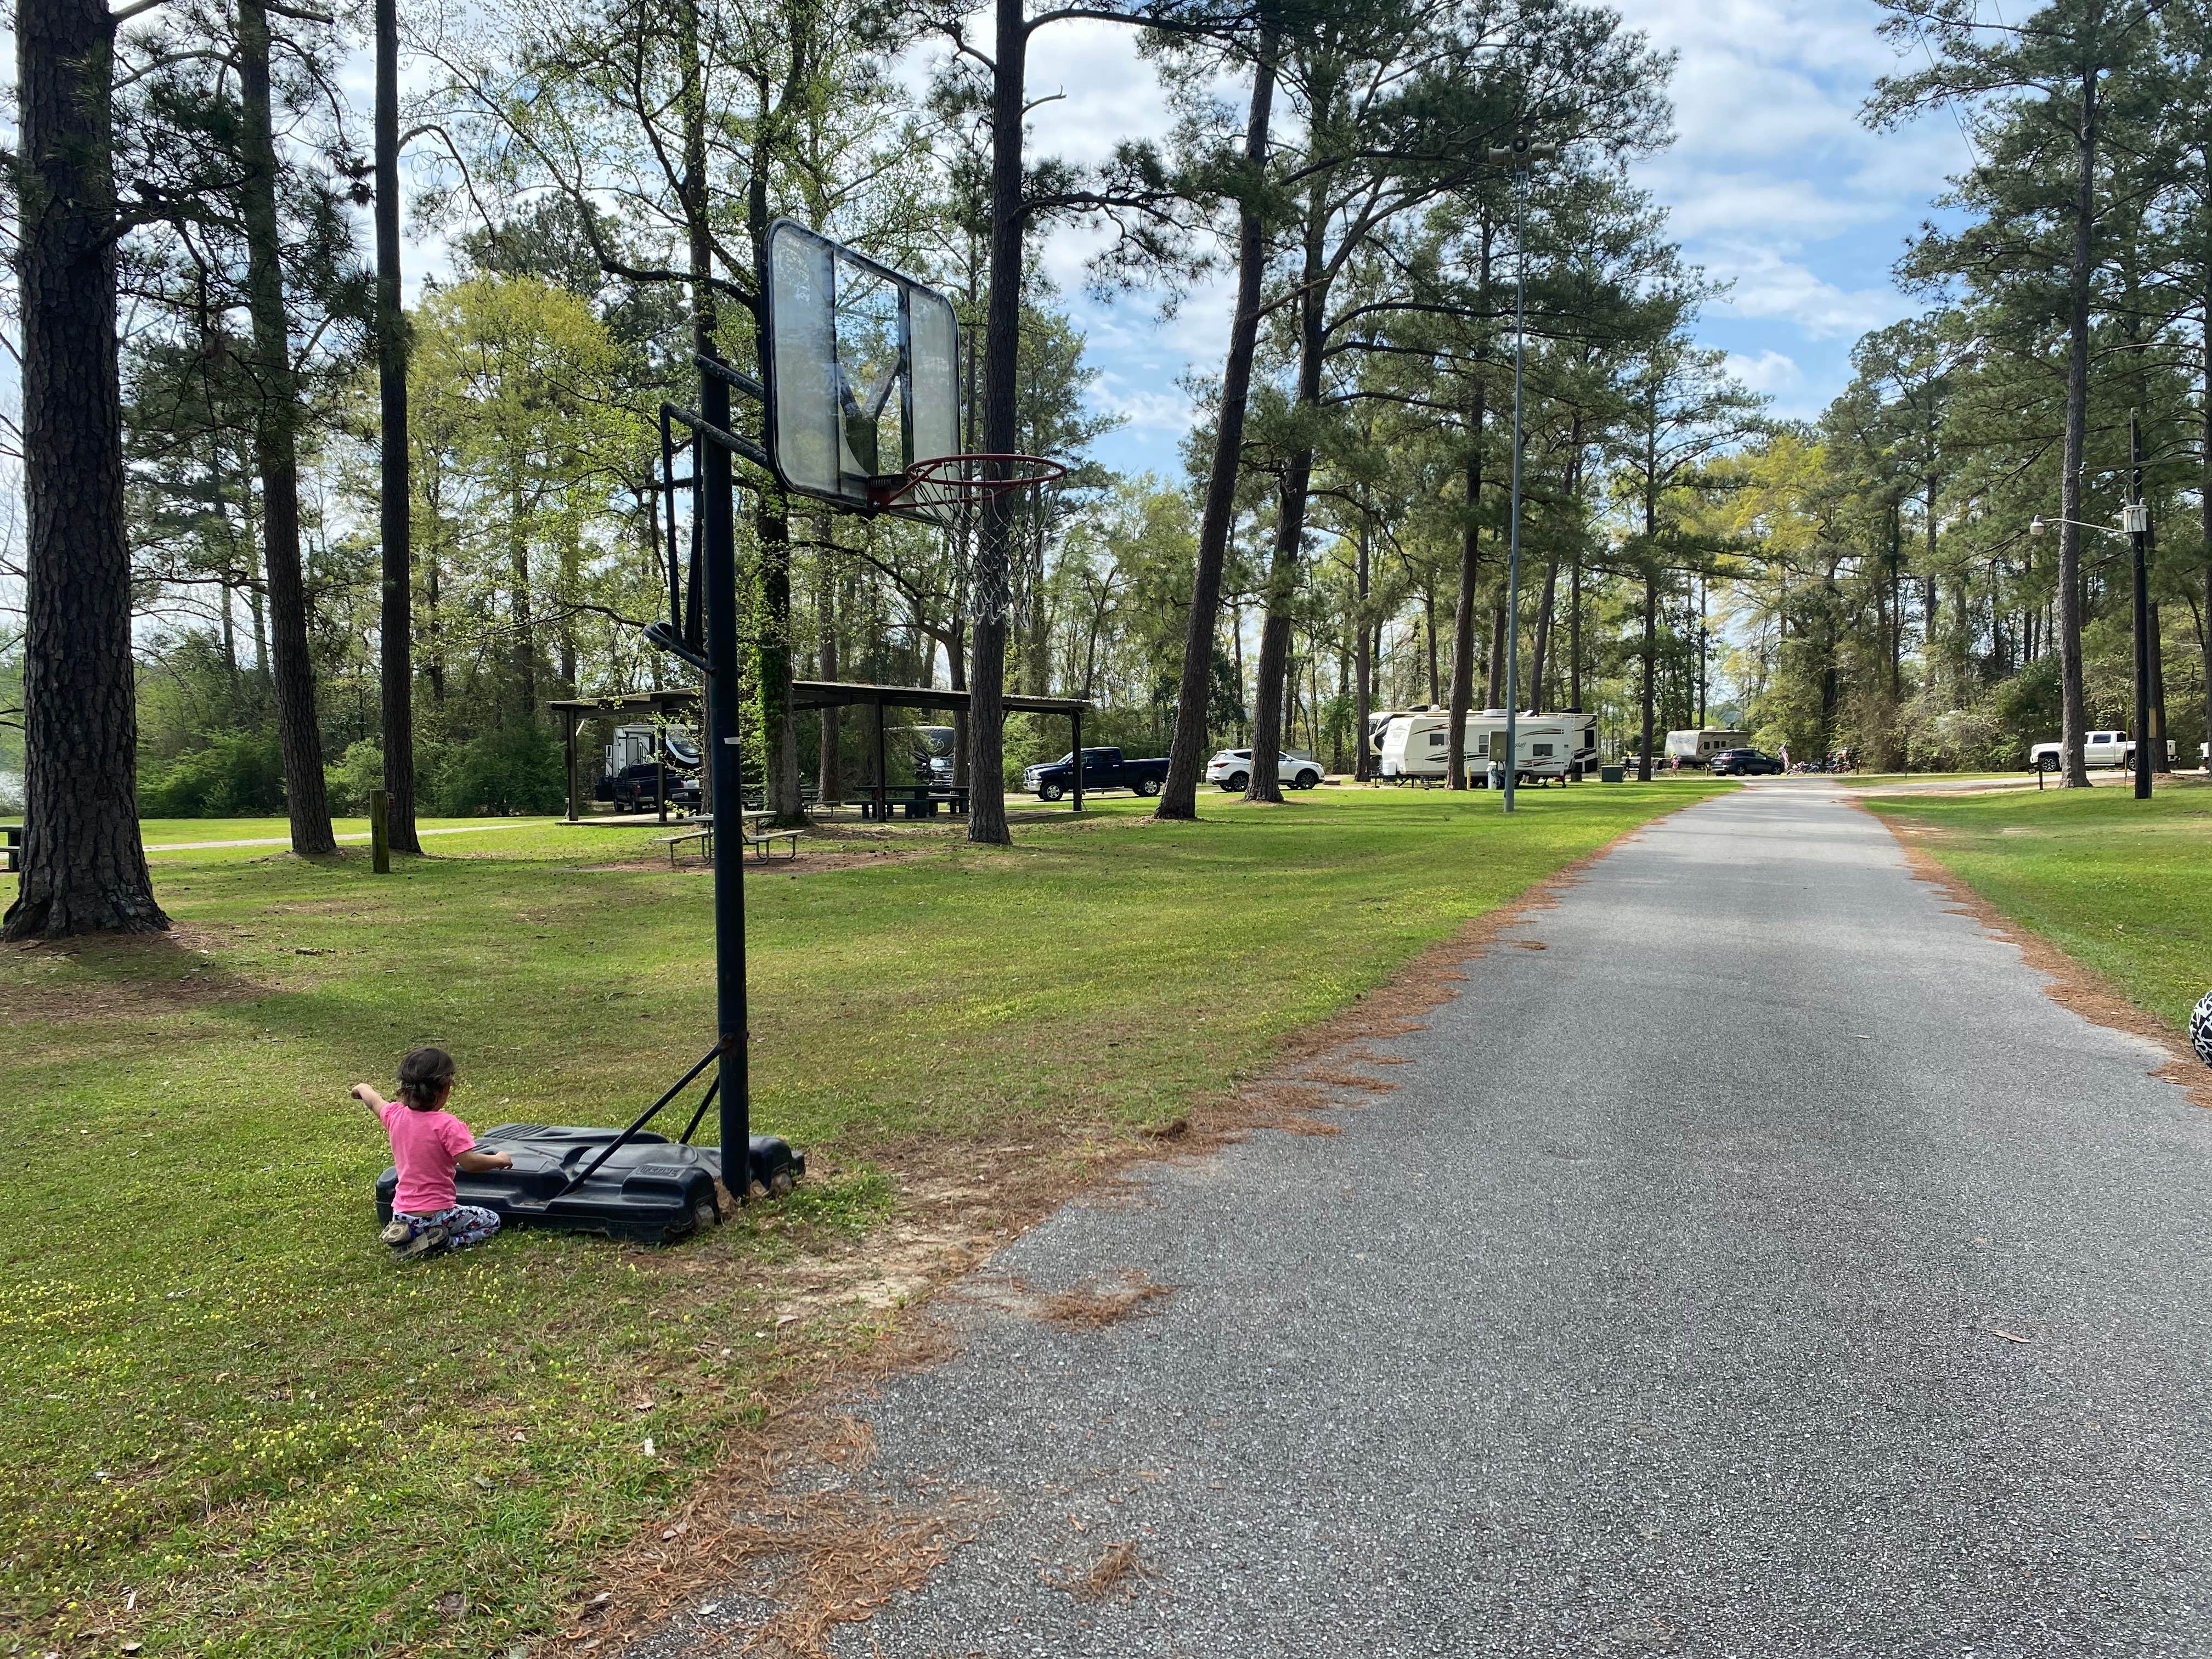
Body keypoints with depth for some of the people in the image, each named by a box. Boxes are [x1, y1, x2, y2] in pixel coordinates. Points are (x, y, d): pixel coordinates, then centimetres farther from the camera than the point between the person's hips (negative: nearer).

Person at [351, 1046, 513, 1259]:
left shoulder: (395, 1115, -3)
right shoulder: (447, 1124, -21)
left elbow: (373, 1101, 20)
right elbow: (470, 1163, -25)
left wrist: (362, 1088, 42)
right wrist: (499, 1159, -6)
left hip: (401, 1214, 6)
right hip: (436, 1214, -6)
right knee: (491, 1221, 13)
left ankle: (405, 1235, 6)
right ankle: (440, 1242, -8)